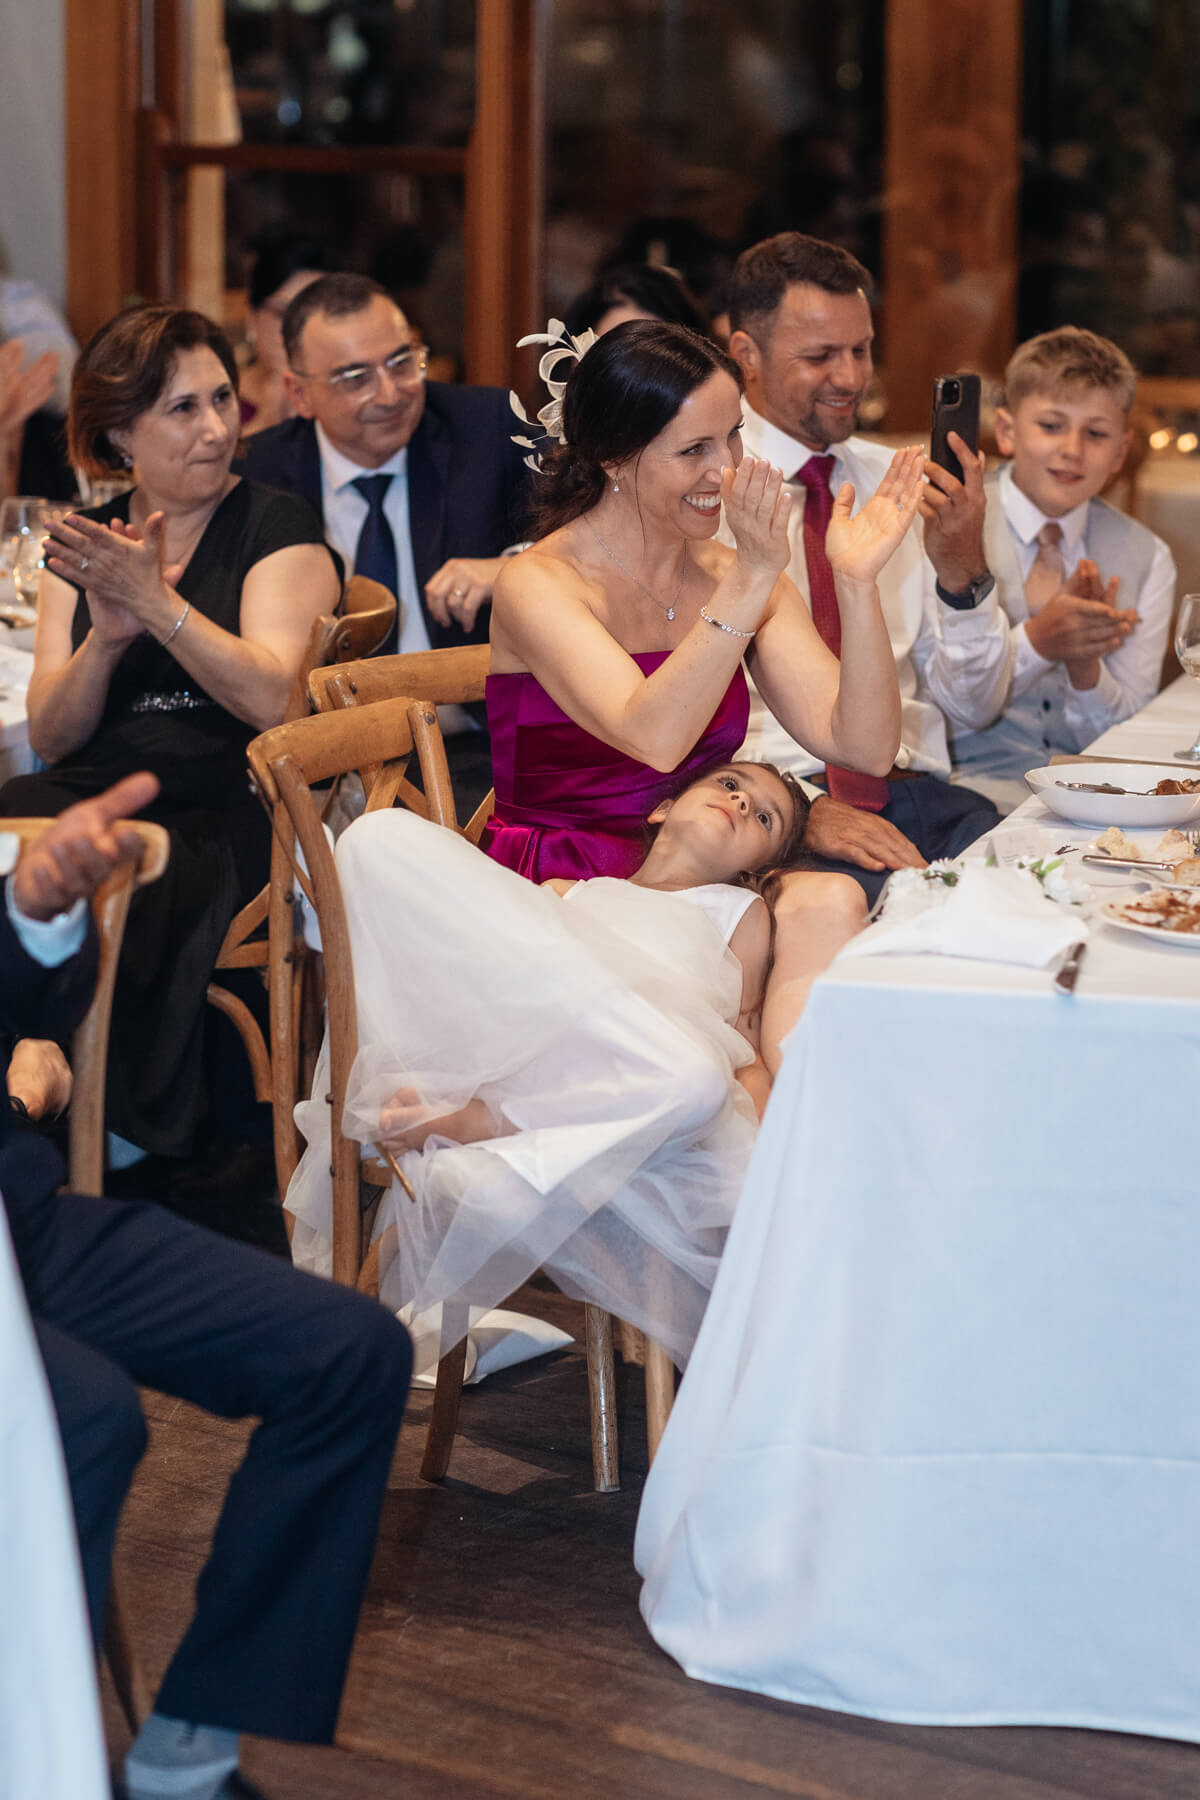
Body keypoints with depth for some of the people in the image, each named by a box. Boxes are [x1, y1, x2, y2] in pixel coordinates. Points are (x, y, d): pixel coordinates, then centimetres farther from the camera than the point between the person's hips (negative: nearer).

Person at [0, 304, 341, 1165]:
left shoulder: (278, 528, 7)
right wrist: (105, 637, -7)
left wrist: (155, 602, -14)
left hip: (223, 812, -4)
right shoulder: (81, 545, 19)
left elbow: (272, 698, -8)